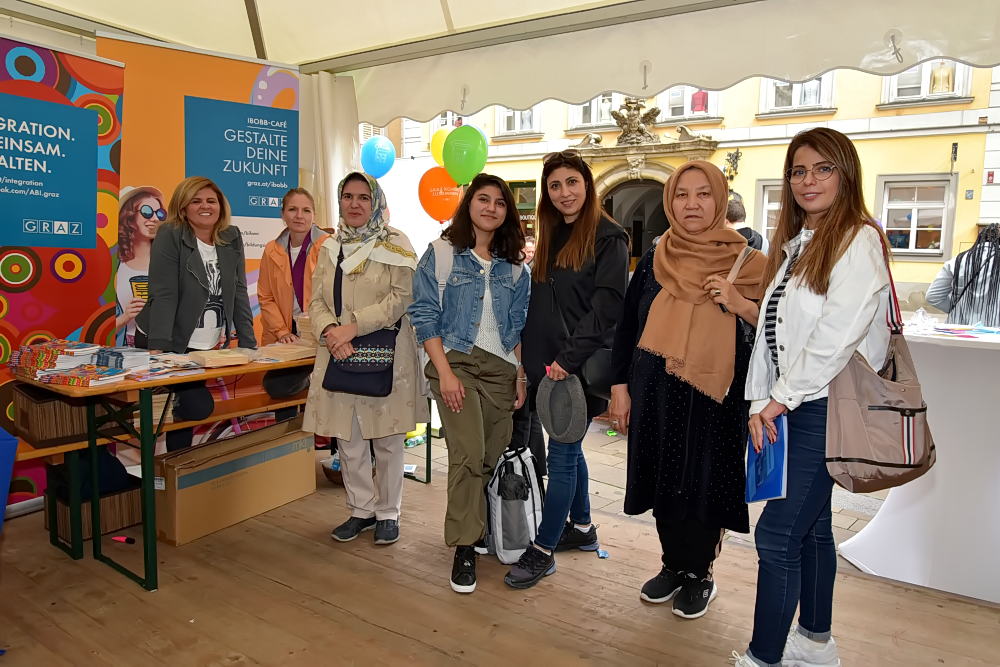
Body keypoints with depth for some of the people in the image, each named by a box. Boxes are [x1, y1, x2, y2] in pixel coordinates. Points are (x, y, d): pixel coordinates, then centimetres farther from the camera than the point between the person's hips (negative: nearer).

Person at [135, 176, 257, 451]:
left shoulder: (232, 238, 5)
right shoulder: (169, 236, -9)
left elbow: (239, 293, 5)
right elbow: (164, 295, -17)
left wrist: (249, 344, 0)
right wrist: (158, 350, -24)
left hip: (210, 348, 5)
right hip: (168, 345, -5)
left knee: (197, 405, 6)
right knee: (199, 406, -17)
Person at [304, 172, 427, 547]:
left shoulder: (395, 244, 0)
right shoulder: (329, 248, 14)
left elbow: (401, 297, -10)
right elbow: (317, 301, 9)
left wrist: (353, 326, -17)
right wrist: (330, 329, -13)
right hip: (338, 354, 4)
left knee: (387, 440, 4)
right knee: (347, 439, 9)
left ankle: (388, 513, 21)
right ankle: (362, 509, 26)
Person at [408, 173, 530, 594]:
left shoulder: (515, 266, 11)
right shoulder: (442, 253, 0)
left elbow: (519, 326, 13)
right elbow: (425, 314, -5)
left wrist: (521, 376, 6)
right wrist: (445, 372, -12)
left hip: (501, 368, 4)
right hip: (456, 362, -4)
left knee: (495, 457, 4)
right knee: (468, 454, -13)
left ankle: (479, 527, 26)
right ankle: (464, 547, 0)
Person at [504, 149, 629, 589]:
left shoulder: (608, 238, -7)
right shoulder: (551, 238, 14)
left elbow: (607, 306, -16)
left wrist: (568, 357, -20)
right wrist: (535, 360, 7)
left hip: (580, 366, -7)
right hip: (549, 364, 7)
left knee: (562, 454, -2)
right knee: (568, 449, 17)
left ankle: (542, 551, 9)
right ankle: (581, 528, 33)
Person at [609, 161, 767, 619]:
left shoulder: (745, 262, -2)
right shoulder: (653, 261, 5)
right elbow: (628, 327, 8)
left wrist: (739, 305, -19)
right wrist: (620, 387, 5)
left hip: (715, 396, -3)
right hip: (656, 395, 3)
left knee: (704, 484, 6)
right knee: (663, 482, 12)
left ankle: (699, 574, 27)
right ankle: (673, 565, 32)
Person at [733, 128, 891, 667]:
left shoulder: (859, 240, -10)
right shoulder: (794, 244, 15)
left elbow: (837, 335, -20)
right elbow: (772, 330, 10)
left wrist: (781, 398, -13)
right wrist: (760, 403, 3)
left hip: (827, 410, -8)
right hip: (790, 409, 8)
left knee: (777, 535, -6)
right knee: (811, 525, 18)